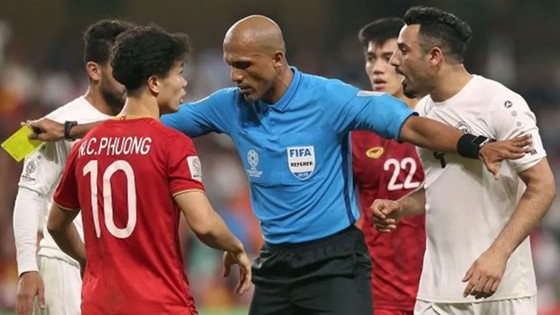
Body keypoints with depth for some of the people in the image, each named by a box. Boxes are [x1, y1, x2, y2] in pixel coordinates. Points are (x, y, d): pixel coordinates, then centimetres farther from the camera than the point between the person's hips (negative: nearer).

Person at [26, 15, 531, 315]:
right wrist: (67, 130, 13)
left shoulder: (328, 99, -13)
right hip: (275, 263, 6)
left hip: (335, 261, -6)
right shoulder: (229, 107, 3)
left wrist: (476, 147, -33)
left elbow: (408, 125, -18)